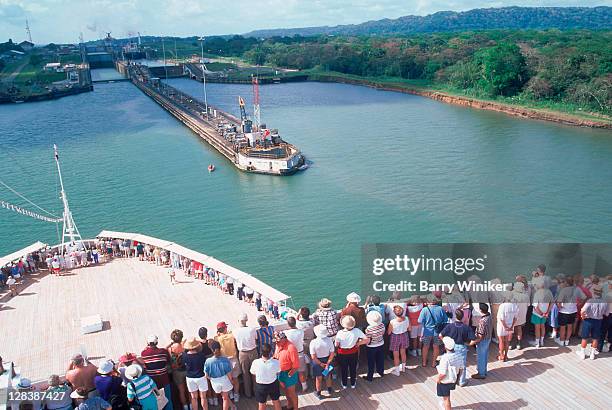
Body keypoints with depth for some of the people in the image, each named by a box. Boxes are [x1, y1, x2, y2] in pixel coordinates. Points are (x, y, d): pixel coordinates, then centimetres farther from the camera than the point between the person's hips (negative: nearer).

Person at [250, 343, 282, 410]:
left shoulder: (255, 362, -29)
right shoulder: (276, 362, -30)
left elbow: (253, 373, -9)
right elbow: (278, 372, -9)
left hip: (260, 386, 0)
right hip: (273, 384, 0)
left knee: (261, 403, 25)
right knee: (276, 401, 28)